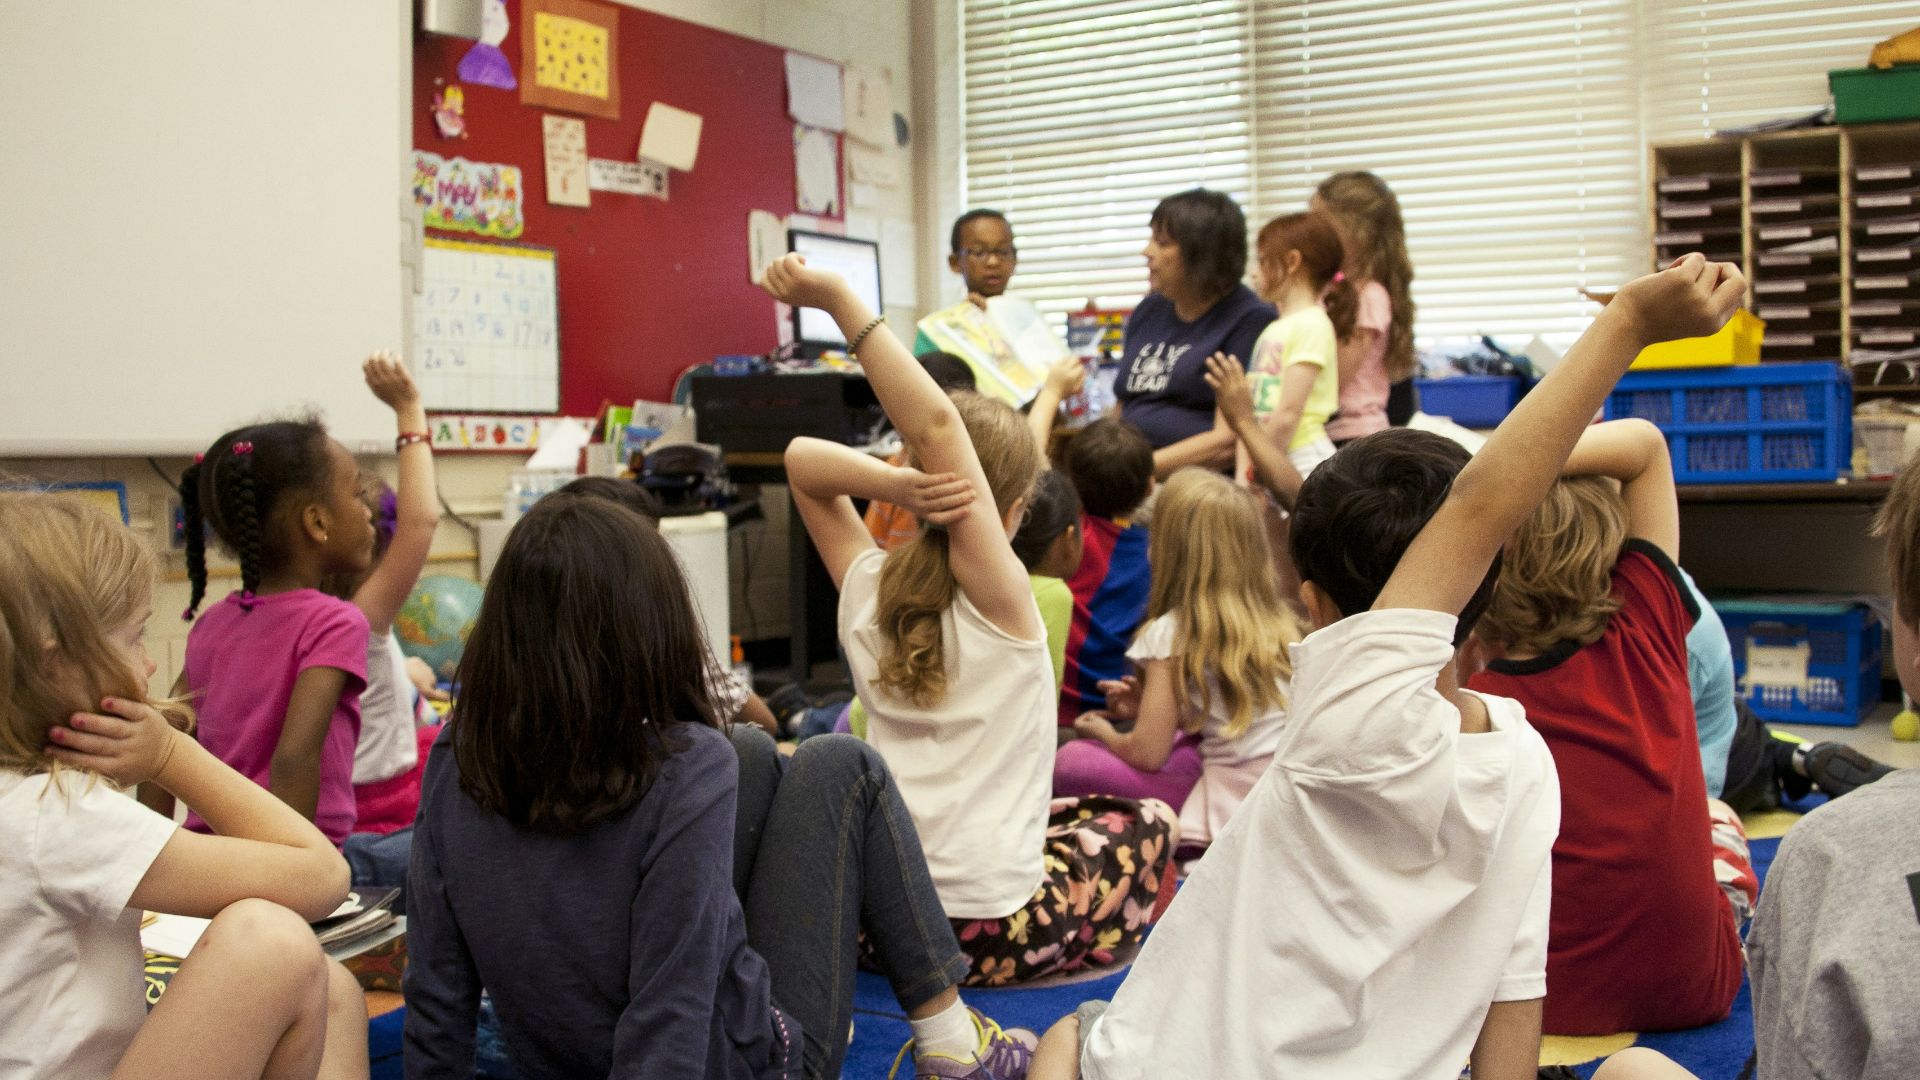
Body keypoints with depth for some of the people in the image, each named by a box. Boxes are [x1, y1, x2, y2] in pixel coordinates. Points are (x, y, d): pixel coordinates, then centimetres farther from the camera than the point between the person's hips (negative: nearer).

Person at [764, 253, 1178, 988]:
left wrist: (899, 484, -13)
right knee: (1144, 822, 23)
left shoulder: (865, 590, -1)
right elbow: (938, 425, -26)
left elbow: (802, 458, 5)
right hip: (989, 931, -5)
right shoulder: (999, 597, -16)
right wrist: (839, 302, -30)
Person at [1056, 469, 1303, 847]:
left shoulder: (1173, 632, -9)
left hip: (1237, 808, -8)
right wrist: (1152, 706, 20)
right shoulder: (1278, 620, 9)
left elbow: (1147, 753, -9)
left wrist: (1104, 732, 13)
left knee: (1070, 762, -4)